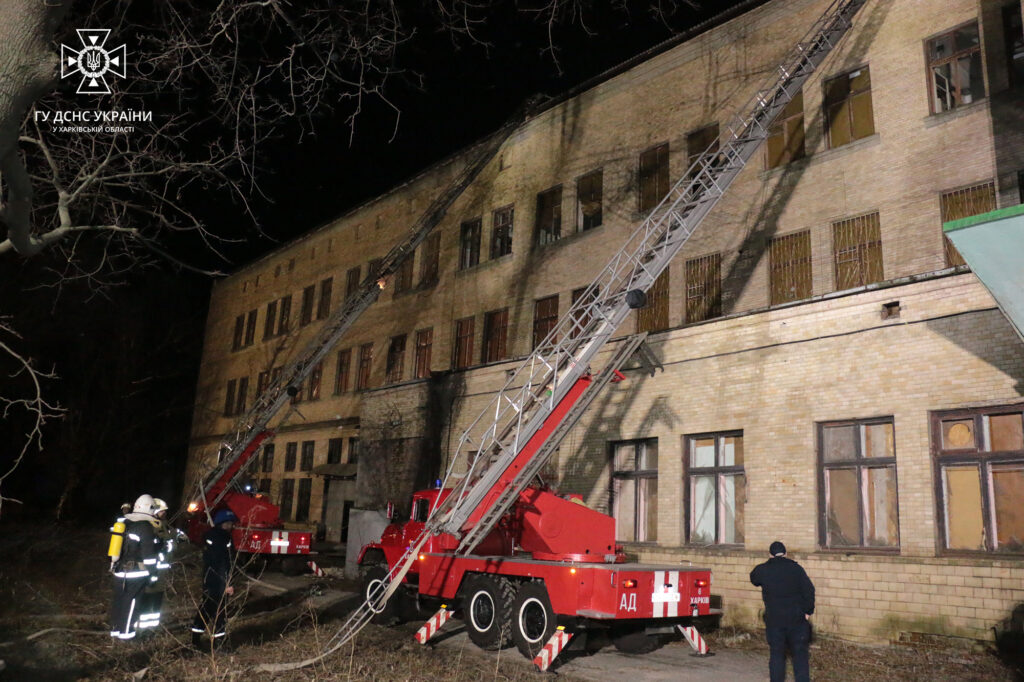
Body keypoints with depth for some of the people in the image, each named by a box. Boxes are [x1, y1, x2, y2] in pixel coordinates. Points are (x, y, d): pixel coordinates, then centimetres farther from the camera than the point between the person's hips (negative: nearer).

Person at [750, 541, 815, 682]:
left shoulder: (762, 570, -2)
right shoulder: (796, 568, -4)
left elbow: (753, 579, 20)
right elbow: (809, 590, -7)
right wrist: (808, 611, 2)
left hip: (774, 619, 0)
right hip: (797, 617, 0)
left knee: (776, 653, 10)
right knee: (800, 653, 8)